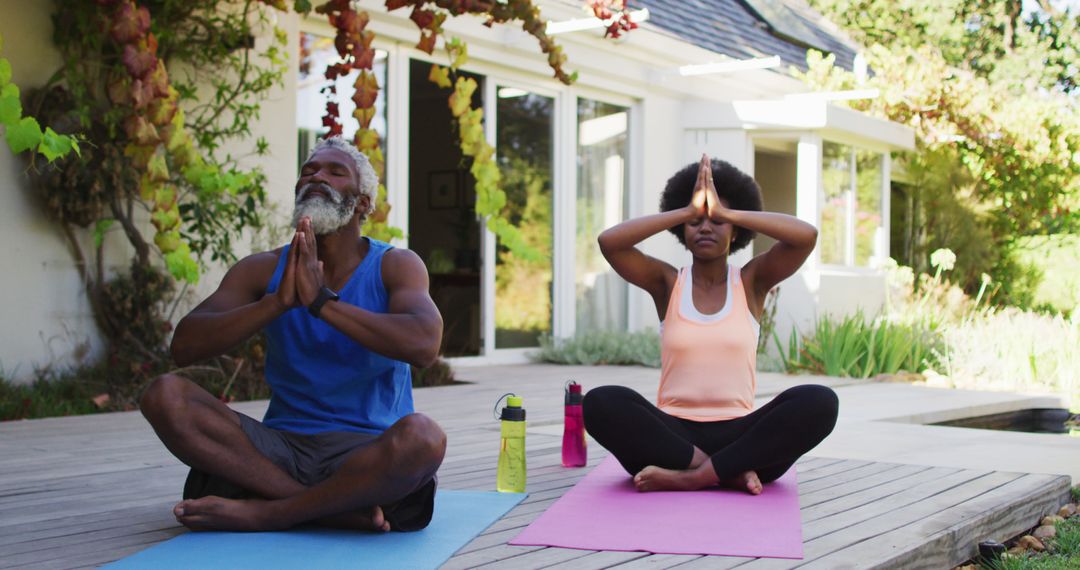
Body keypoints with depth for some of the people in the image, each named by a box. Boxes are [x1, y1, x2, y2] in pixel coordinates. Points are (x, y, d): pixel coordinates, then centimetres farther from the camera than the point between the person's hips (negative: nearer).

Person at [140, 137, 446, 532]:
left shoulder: (395, 266, 1)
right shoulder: (263, 270, 8)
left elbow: (424, 345, -20)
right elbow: (184, 347, -6)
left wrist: (321, 300, -22)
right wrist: (278, 301, -19)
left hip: (366, 452, -2)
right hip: (281, 445, 3)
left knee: (422, 437, -37)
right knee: (165, 395, -21)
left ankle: (264, 513, -20)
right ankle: (339, 511, -25)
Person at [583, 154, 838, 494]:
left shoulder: (752, 281, 8)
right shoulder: (667, 283, 8)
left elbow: (807, 235, -9)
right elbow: (608, 241, -9)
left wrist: (725, 212, -7)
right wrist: (688, 210, -7)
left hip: (738, 435, 0)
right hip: (673, 435, 0)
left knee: (819, 402, -28)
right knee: (601, 403, -30)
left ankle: (690, 477, -27)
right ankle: (730, 472, -25)